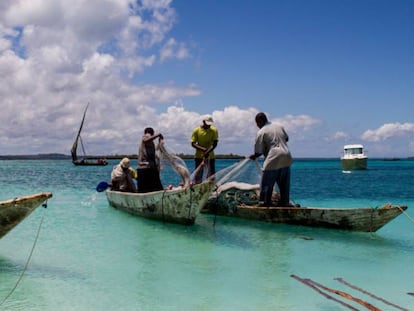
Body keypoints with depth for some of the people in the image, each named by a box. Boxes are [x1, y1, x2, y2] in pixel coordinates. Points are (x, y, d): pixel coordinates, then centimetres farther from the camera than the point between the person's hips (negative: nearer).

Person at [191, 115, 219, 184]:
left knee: (211, 174, -1)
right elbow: (193, 144, -8)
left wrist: (208, 152, -27)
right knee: (198, 174, 0)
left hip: (210, 156, 1)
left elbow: (215, 143, -13)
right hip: (199, 156, -1)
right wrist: (203, 149, -22)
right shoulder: (196, 130, -7)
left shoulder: (214, 130, -6)